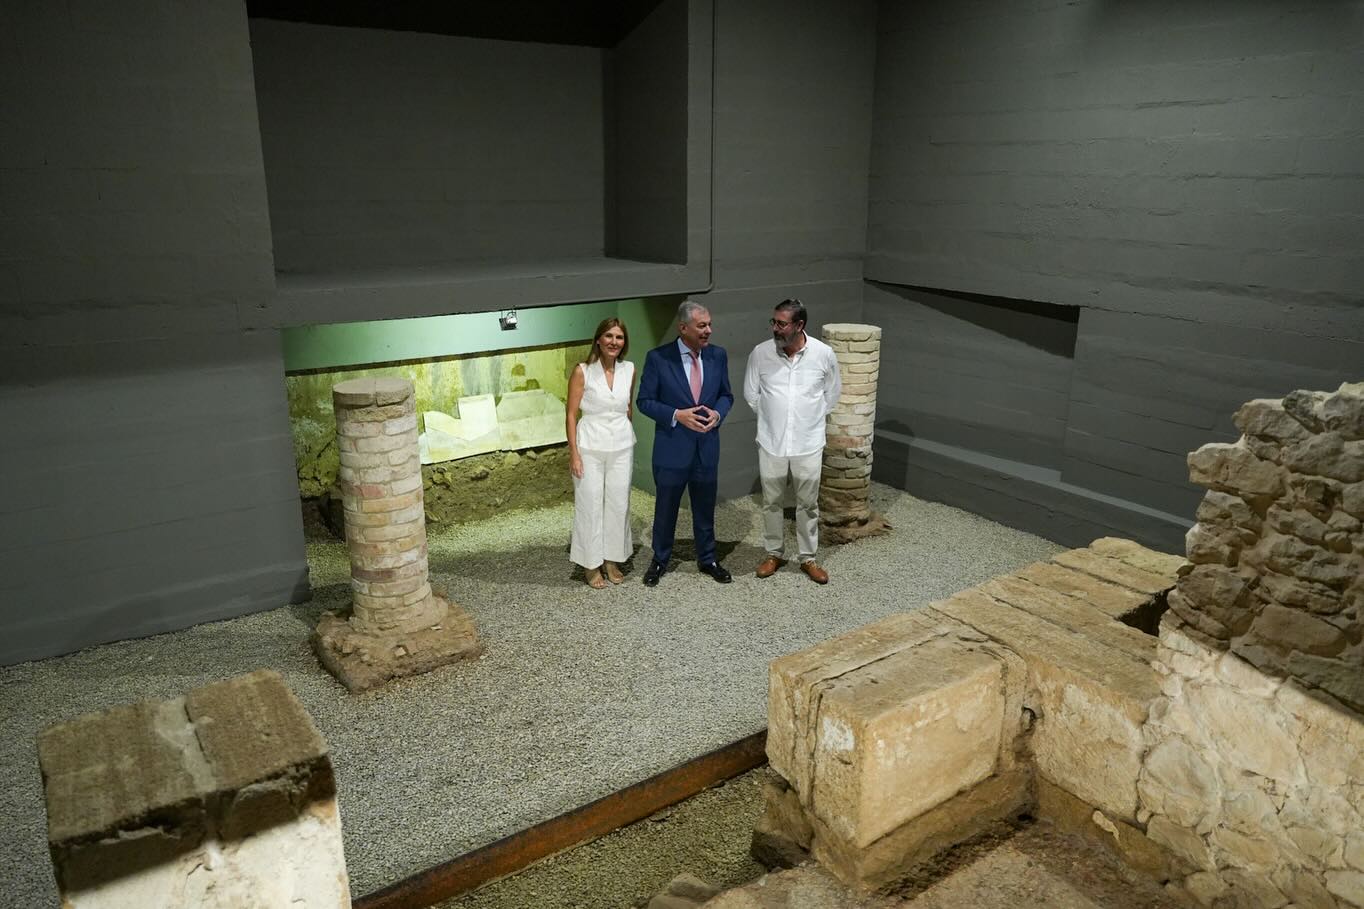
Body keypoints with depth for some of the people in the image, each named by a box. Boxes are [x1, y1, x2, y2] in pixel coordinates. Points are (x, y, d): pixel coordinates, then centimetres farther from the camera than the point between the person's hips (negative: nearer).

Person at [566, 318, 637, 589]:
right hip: (590, 447, -4)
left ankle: (612, 559, 27)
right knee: (590, 504, 4)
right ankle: (592, 564, 19)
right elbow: (571, 414, -8)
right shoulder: (582, 371, -10)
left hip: (621, 447, 4)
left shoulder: (629, 370, 2)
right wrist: (574, 454, -11)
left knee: (618, 503, 10)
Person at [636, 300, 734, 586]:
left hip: (707, 447, 3)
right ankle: (660, 560, 32)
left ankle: (707, 559, 35)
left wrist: (718, 413, -12)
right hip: (672, 447, -3)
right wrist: (677, 416, -20)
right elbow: (645, 401, -7)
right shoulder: (658, 358, -12)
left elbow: (726, 394, 10)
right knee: (666, 508, 12)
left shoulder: (718, 355, -1)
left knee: (705, 508, 17)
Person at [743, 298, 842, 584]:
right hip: (771, 444, 1)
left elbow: (832, 394, 7)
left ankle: (808, 558, 26)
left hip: (808, 445, -1)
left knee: (808, 504, 11)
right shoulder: (761, 353, -9)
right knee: (771, 502, 13)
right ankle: (774, 554, 31)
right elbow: (750, 393, 6)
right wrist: (771, 418, 9)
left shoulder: (823, 354, -10)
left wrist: (810, 419, 10)